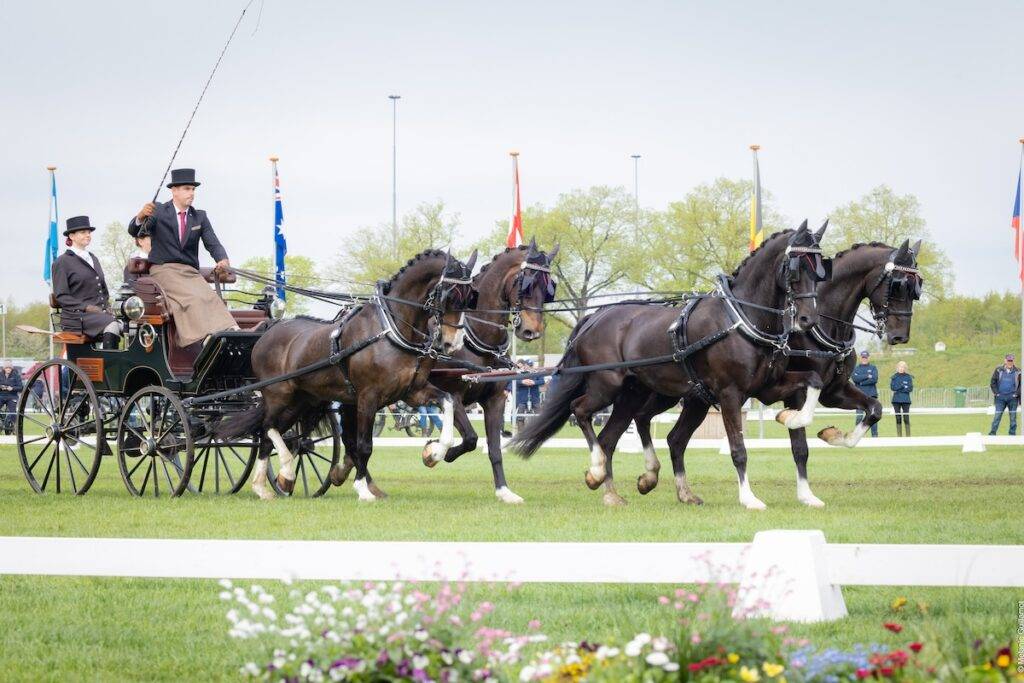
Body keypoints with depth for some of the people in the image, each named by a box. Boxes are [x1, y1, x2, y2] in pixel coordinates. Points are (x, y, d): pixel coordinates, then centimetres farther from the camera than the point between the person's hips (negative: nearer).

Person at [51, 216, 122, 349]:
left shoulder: (93, 259, 25)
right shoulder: (62, 262, 4)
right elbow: (61, 297, -3)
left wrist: (106, 307, 8)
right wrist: (86, 307, -15)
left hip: (100, 312, 6)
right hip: (76, 317, -6)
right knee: (111, 325, -33)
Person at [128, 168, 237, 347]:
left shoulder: (200, 217, 15)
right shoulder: (159, 211, 4)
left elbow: (213, 244, 5)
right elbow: (134, 232, -7)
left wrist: (222, 260, -19)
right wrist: (140, 217, -32)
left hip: (190, 272, 4)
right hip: (164, 270, -4)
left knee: (211, 298, -26)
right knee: (192, 298, -32)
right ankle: (208, 339, -48)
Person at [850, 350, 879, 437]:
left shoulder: (873, 368, 9)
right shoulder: (856, 368, 11)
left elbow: (874, 379, -7)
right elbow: (854, 378, -8)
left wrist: (861, 382, -10)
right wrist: (867, 376, -12)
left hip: (871, 395, -1)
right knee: (859, 416, -2)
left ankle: (874, 435, -2)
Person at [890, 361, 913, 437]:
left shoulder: (908, 377, 2)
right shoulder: (894, 376, 7)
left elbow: (910, 388, -5)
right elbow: (892, 387, -4)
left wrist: (898, 389, -9)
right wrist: (903, 386, -11)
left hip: (905, 400, -2)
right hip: (896, 400, 2)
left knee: (906, 418, -7)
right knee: (898, 418, 3)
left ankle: (908, 435, -5)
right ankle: (899, 435, 7)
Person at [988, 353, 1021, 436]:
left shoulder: (1017, 372, 4)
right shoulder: (998, 370, 5)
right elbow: (993, 383, 7)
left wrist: (1017, 394, -4)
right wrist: (996, 393, -3)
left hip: (1012, 398, 0)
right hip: (1000, 397, 0)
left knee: (1013, 417, 4)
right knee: (997, 416, -4)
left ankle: (1012, 434, 11)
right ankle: (992, 434, -3)